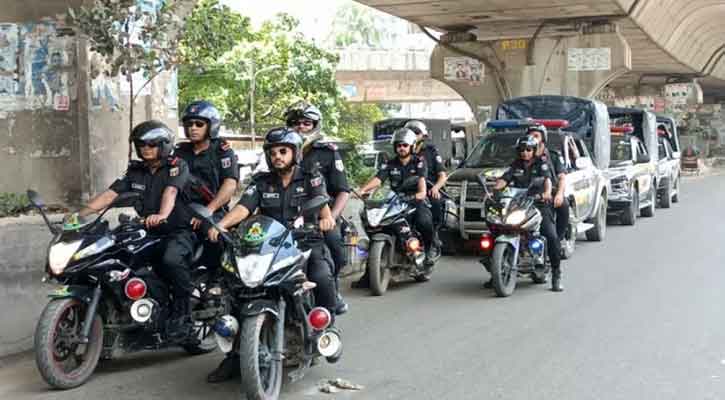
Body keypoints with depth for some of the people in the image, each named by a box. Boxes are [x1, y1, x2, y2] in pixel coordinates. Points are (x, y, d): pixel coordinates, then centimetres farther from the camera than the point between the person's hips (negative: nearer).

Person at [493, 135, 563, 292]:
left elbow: (547, 179, -10)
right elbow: (503, 180, 3)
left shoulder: (541, 164, 9)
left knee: (552, 237, -19)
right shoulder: (515, 166, 16)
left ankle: (556, 275, -8)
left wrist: (547, 192, -32)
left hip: (539, 204, -2)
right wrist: (494, 190, -19)